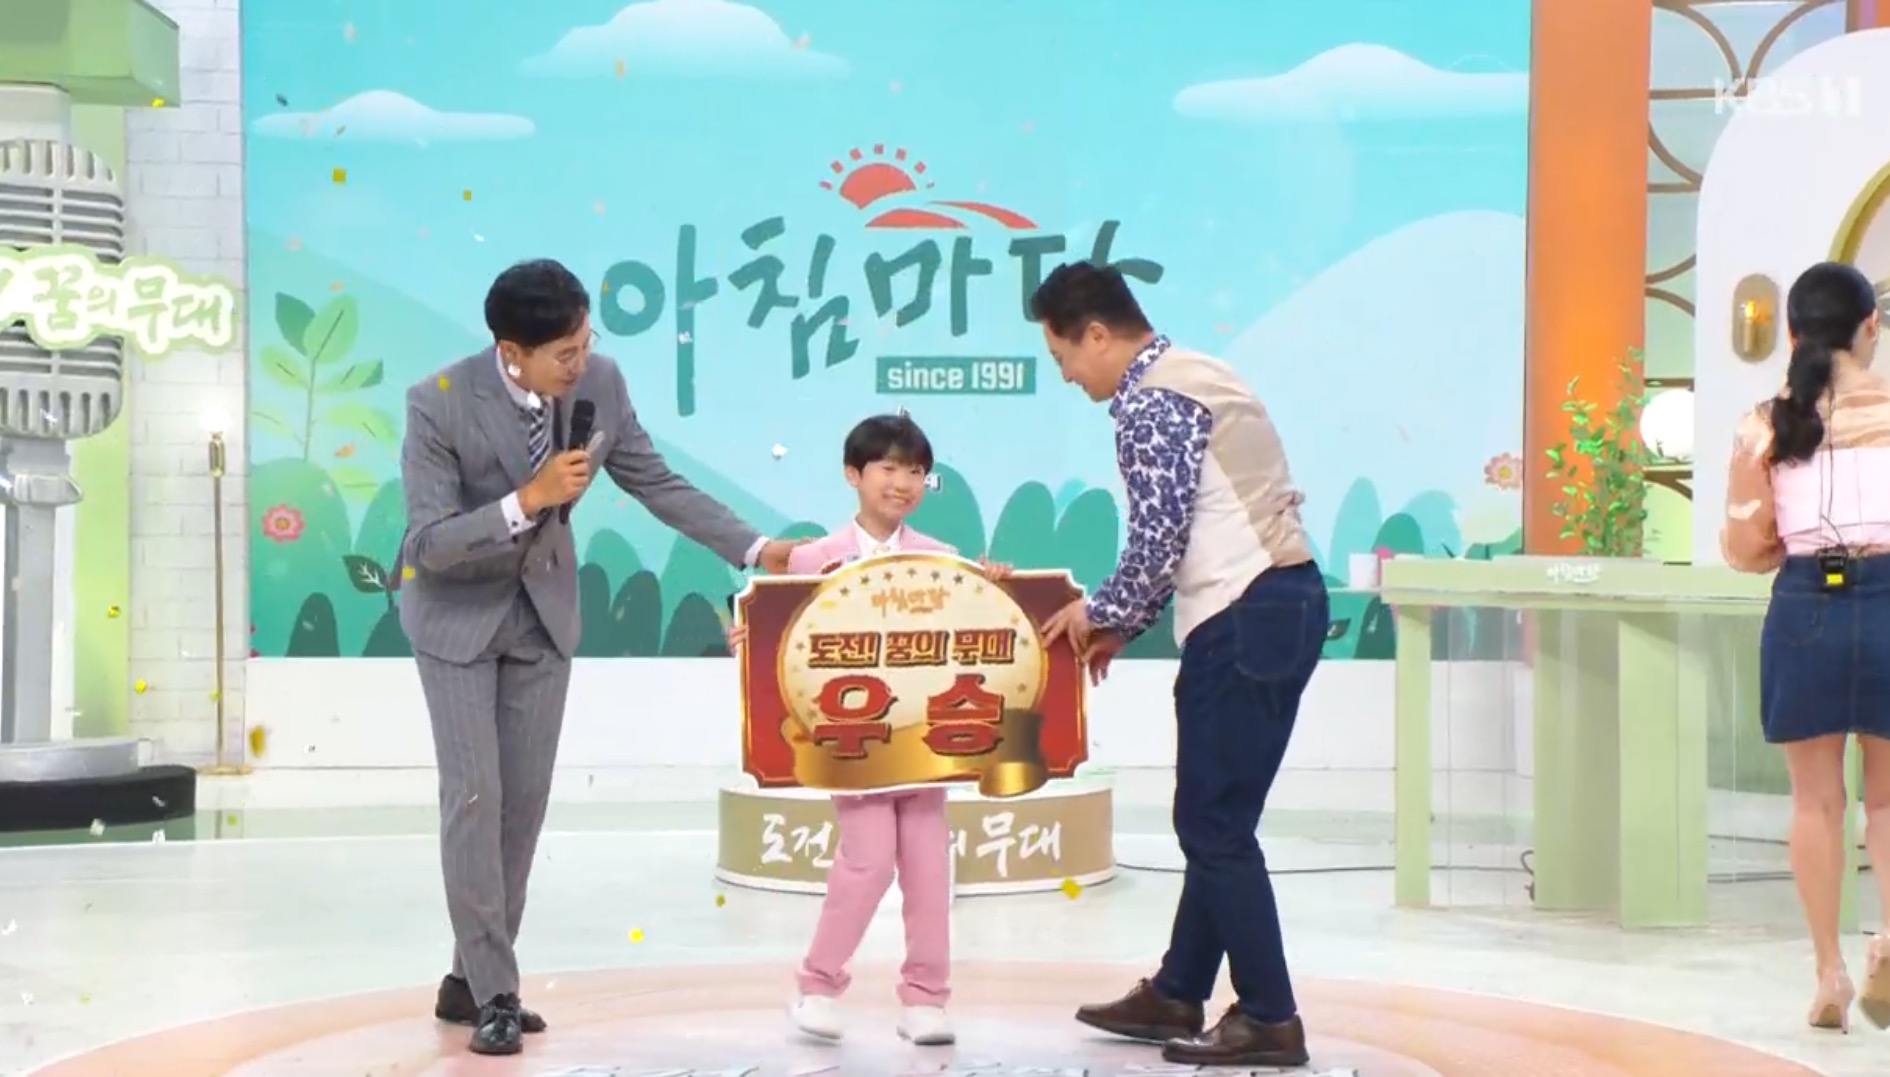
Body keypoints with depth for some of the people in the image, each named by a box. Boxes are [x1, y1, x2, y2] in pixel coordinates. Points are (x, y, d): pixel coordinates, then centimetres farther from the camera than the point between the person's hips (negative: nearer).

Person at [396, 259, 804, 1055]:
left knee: (525, 798, 6)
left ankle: (469, 979, 19)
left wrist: (755, 549, -13)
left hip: (544, 607, 4)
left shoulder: (600, 383, -16)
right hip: (457, 611, -4)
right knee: (475, 796, -7)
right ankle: (492, 992, 4)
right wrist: (528, 500, -38)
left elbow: (659, 484, -5)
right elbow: (428, 544, -27)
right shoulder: (439, 404, -27)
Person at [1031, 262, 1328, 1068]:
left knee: (1214, 826, -3)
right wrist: (1128, 624, 20)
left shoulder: (1149, 401, -13)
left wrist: (1101, 612, -1)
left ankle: (1270, 1019, 4)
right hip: (1277, 604, 10)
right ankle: (1177, 994, 27)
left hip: (1246, 617, -10)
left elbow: (1158, 539, -18)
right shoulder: (1191, 375, 19)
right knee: (1213, 818, 17)